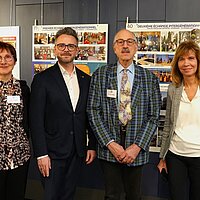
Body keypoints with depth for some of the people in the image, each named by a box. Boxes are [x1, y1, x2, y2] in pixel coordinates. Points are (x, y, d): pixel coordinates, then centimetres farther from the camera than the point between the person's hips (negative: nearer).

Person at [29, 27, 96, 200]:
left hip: (77, 152, 4)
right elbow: (36, 119, -10)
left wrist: (92, 146, 7)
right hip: (52, 152, -4)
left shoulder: (86, 80, 8)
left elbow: (89, 116, 11)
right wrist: (41, 154, -14)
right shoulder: (43, 79, -6)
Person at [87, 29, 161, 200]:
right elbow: (93, 112, -2)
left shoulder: (150, 78, 2)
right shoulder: (100, 75, 2)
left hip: (136, 149, 1)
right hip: (108, 147, 0)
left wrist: (137, 146, -9)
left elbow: (153, 117, 0)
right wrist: (110, 143, -10)